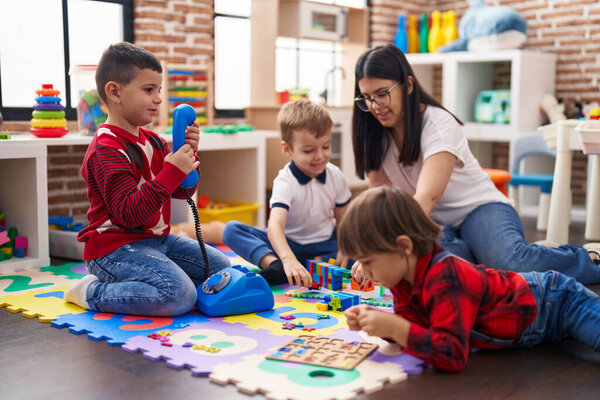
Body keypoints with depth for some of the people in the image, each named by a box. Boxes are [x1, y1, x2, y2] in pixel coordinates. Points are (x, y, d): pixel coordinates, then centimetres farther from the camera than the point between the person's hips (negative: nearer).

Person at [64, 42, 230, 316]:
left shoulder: (153, 141, 11)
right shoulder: (107, 150, -18)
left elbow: (183, 191, 14)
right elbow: (128, 214, -27)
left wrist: (189, 153, -4)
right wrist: (171, 172, -31)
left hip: (156, 239, 10)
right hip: (115, 248, -10)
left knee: (221, 267, 13)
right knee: (179, 296, -29)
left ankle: (136, 283, 11)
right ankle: (93, 292, -8)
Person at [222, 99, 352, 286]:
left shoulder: (335, 176, -6)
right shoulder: (285, 182, -21)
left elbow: (343, 219, 4)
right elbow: (275, 225, -37)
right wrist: (288, 259, -56)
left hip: (324, 244, 2)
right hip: (288, 244, -2)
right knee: (231, 229, -25)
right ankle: (275, 264, -44)